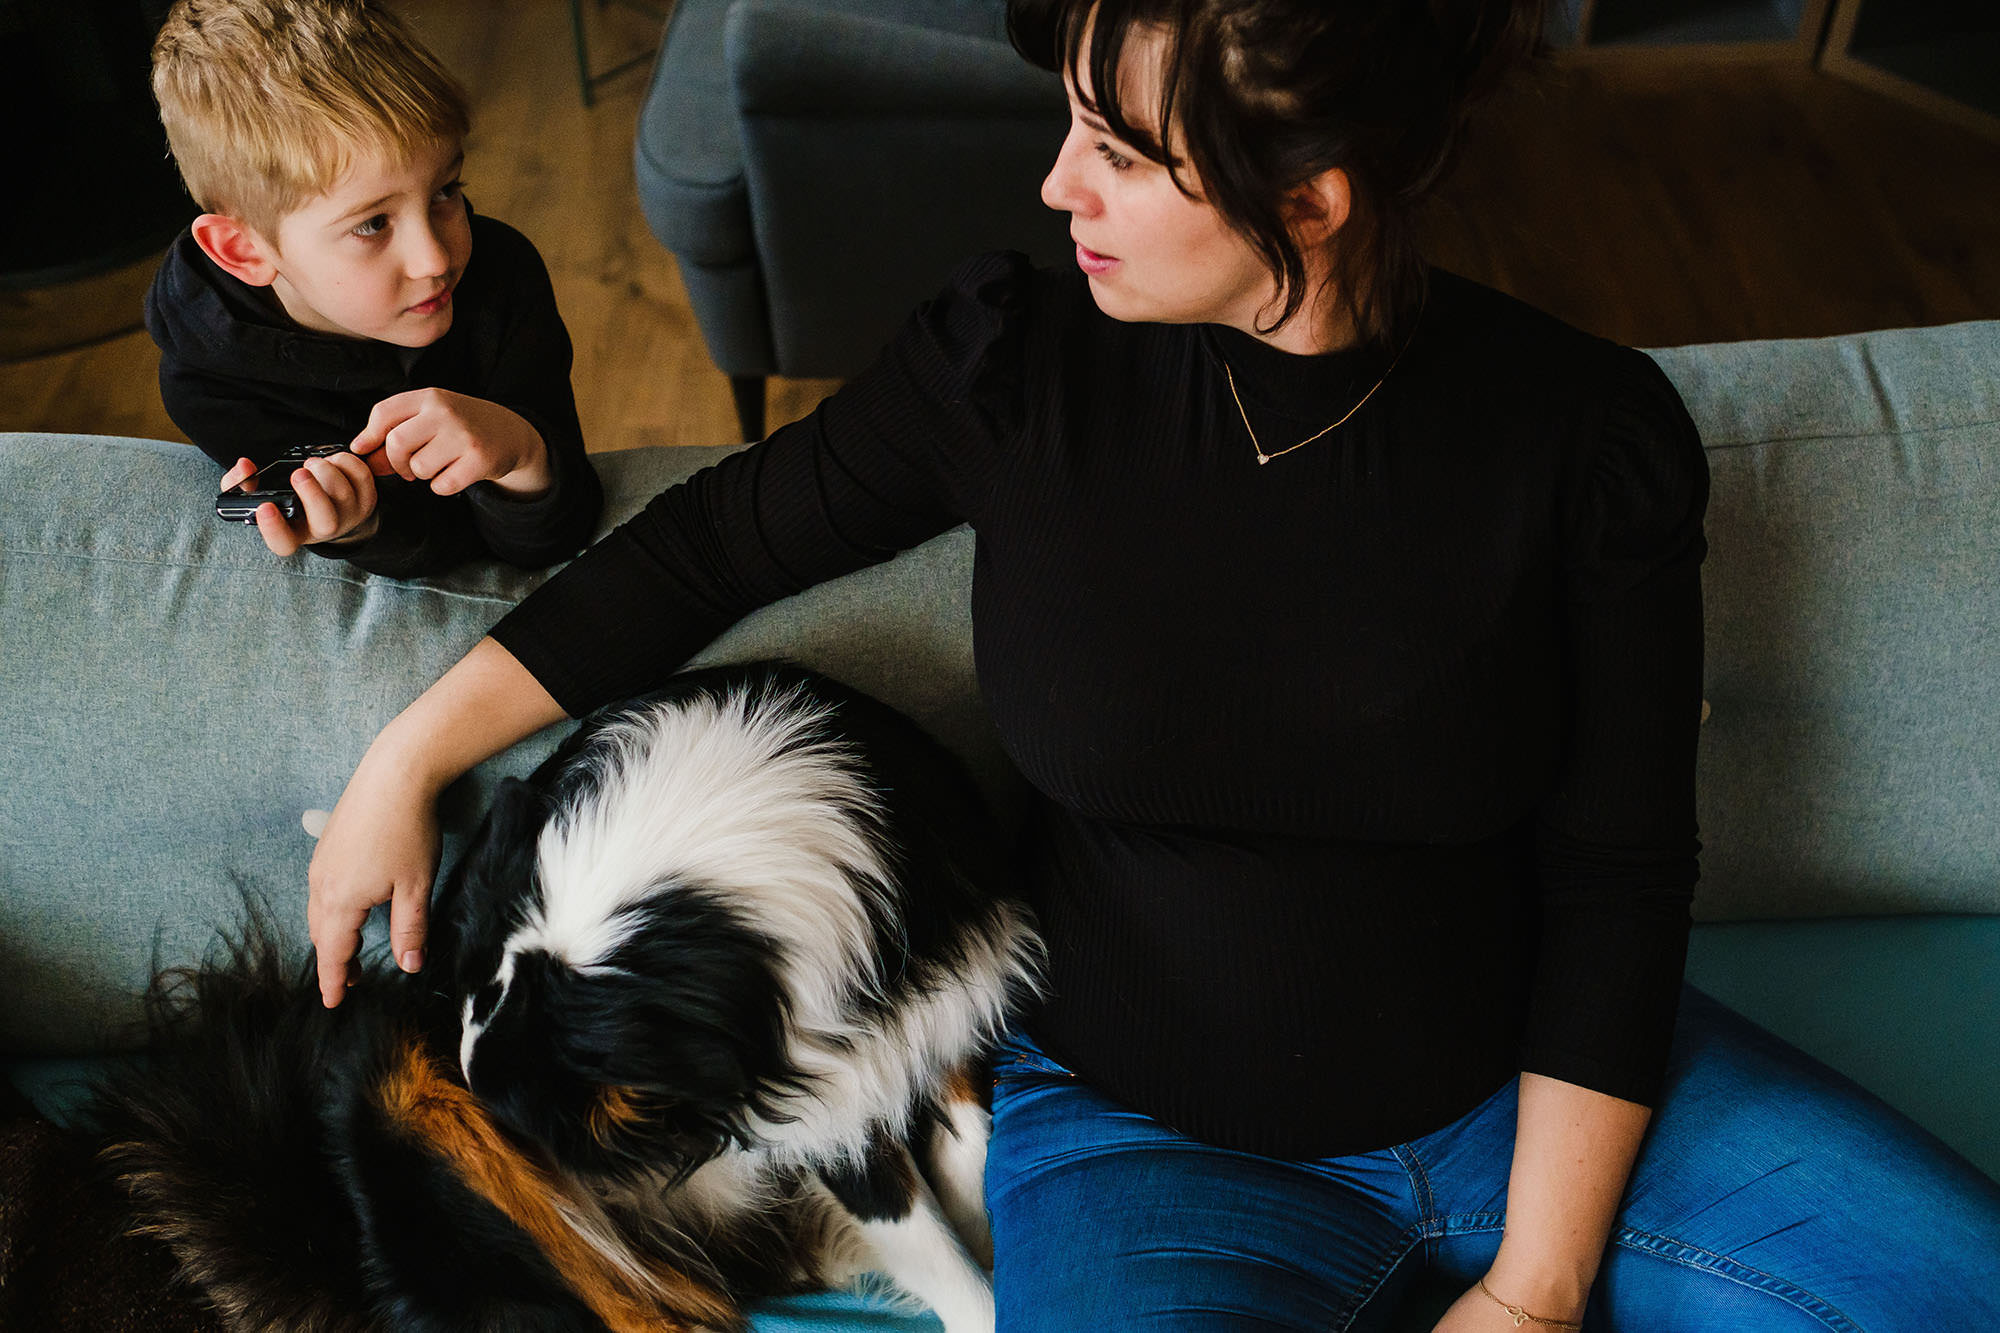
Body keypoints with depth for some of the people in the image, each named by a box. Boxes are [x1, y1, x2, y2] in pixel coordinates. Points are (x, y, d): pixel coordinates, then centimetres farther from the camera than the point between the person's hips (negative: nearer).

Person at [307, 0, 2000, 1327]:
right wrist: (411, 753, 1)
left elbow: (1619, 878, -8)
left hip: (1529, 1089, 2)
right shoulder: (1018, 364, -12)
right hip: (1145, 1132, -1)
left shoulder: (1590, 433, -12)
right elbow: (710, 546, 1)